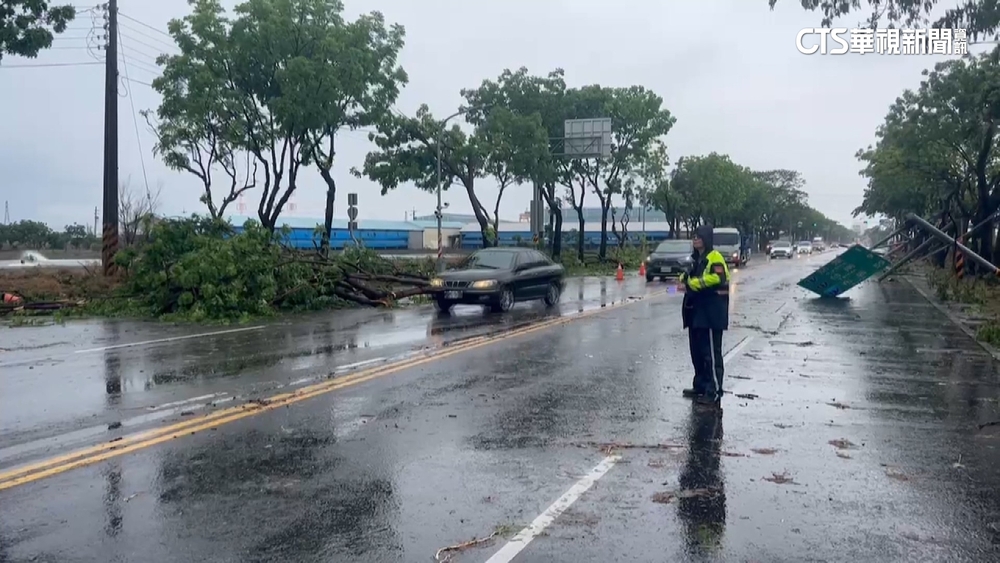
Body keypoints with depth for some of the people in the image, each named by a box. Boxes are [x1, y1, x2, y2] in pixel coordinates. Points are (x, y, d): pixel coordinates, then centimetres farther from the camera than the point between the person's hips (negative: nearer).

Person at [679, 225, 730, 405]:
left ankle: (714, 391, -5)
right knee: (697, 350, 13)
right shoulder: (697, 258, 18)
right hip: (697, 310, 10)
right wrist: (686, 280, 5)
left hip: (711, 312, -9)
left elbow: (716, 278, -26)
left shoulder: (714, 257, -11)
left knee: (711, 352, -8)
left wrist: (693, 283, -17)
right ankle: (700, 386, 23)